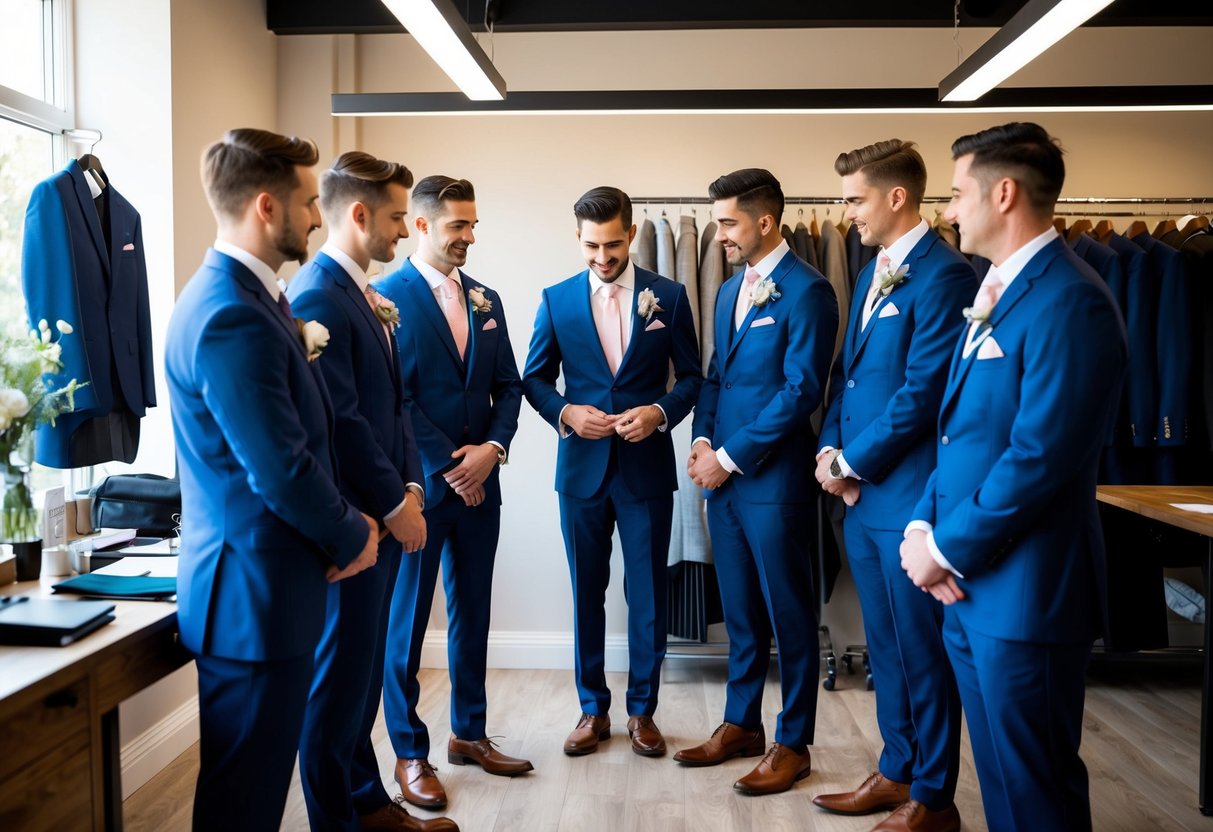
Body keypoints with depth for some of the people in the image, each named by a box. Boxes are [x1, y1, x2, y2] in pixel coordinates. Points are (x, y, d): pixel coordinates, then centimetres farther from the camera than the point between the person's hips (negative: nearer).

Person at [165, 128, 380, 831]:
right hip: (256, 592, -10)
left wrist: (343, 518, 4)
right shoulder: (232, 317, -22)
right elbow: (282, 469, -23)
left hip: (262, 585, 10)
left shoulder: (246, 296, 10)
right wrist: (352, 537, -7)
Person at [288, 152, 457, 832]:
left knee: (363, 666, 18)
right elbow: (340, 422, -20)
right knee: (340, 671, 5)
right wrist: (393, 505, -13)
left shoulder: (366, 296, 13)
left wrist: (410, 485, 6)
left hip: (384, 513, 9)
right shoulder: (318, 296, -17)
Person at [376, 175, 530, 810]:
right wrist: (449, 466, -12)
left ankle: (469, 733, 29)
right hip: (417, 485, -6)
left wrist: (492, 448, -6)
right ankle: (409, 752, 19)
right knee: (407, 621, 6)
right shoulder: (386, 297, -8)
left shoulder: (485, 300, 11)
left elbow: (508, 385, 10)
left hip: (478, 483, 6)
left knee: (473, 614, 14)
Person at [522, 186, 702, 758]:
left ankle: (642, 711, 24)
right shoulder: (556, 299, 3)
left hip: (647, 466, -1)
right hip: (581, 465, 1)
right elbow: (535, 379, 7)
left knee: (647, 596, 7)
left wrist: (661, 412, -15)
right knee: (587, 594, 11)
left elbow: (691, 376, 3)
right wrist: (566, 412, -11)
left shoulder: (668, 296, 0)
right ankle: (593, 710, 26)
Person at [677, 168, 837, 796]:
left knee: (789, 615, 6)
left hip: (773, 478, -7)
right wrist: (702, 440, 0)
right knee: (740, 612, 17)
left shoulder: (805, 290, -11)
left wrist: (731, 456, -14)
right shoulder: (730, 290, 14)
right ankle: (741, 725, 31)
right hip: (723, 476, 7)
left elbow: (802, 390, -16)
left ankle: (793, 744, 20)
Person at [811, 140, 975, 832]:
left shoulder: (944, 274, -14)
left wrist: (851, 463, -11)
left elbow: (922, 392, -19)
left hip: (910, 494, -8)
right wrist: (831, 448, 1)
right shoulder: (873, 274, 14)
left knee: (922, 651, 5)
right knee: (886, 646, 18)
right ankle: (897, 773, 34)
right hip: (861, 491, 9)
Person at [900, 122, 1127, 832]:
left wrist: (949, 550, -13)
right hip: (969, 585, 9)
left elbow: (1039, 456, -23)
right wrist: (924, 527, 2)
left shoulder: (1069, 301, -17)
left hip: (1023, 591, -9)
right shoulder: (994, 292, 14)